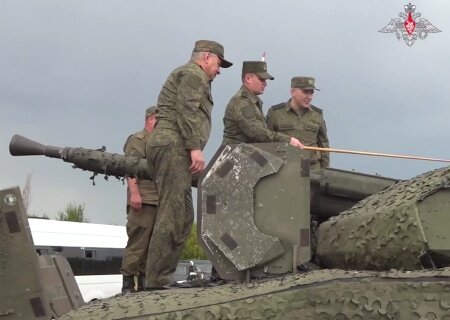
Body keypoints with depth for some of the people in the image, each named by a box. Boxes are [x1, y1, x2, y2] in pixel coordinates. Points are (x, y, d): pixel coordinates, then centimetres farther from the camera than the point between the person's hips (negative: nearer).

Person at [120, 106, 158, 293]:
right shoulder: (138, 139, 1)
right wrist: (135, 193, -21)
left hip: (160, 202, 8)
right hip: (143, 201, -8)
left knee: (152, 246, 7)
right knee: (137, 244, -11)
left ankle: (144, 284, 11)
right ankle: (128, 284, -9)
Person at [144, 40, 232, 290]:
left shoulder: (186, 76, 32)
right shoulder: (194, 74, 1)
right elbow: (187, 112, -13)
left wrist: (191, 148, 19)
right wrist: (195, 147, -19)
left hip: (168, 147, 10)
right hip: (173, 145, -10)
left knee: (183, 215, 8)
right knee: (172, 215, -14)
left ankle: (161, 276, 7)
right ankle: (158, 280, -16)